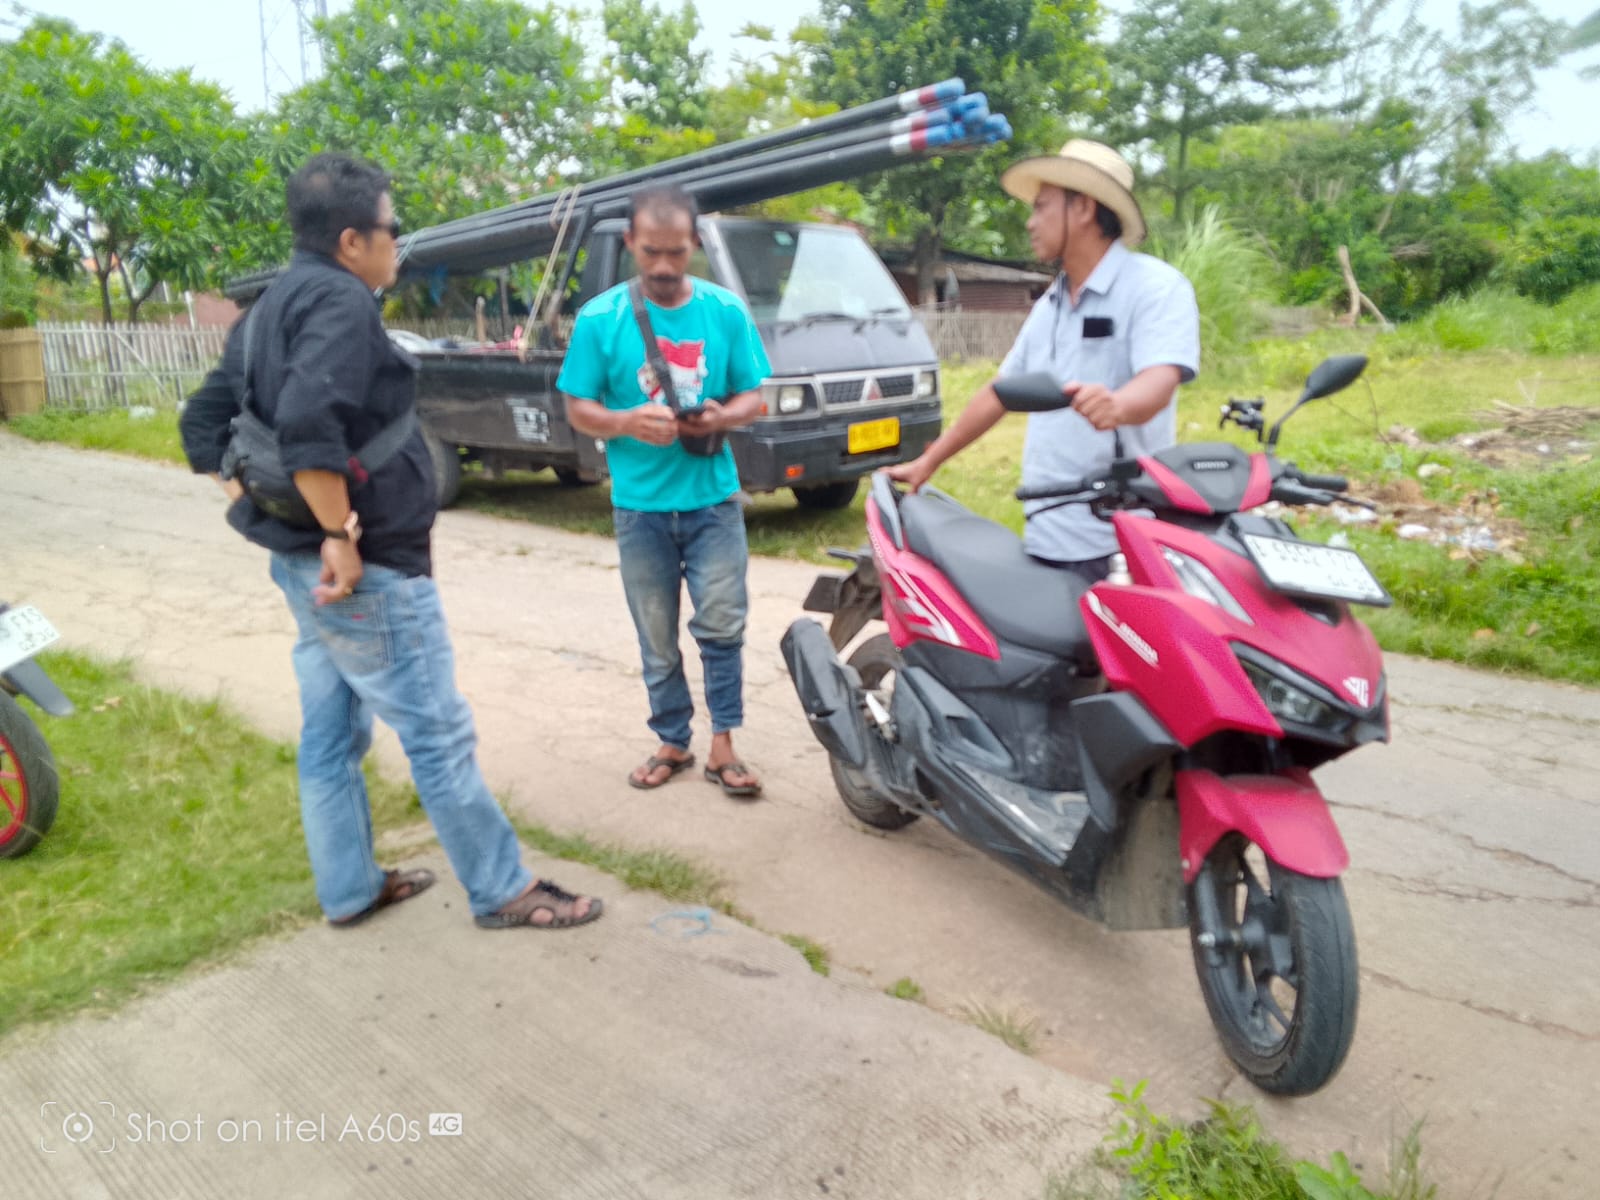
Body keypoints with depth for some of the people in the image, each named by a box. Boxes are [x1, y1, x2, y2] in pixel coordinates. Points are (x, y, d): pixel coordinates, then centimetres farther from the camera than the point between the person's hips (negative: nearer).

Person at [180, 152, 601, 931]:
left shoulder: (270, 309, 15)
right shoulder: (341, 301, -15)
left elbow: (203, 425, 16)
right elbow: (307, 424, -30)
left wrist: (262, 513, 9)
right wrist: (341, 535, -23)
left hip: (307, 565, 10)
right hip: (367, 570, -10)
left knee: (331, 734, 16)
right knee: (439, 736, -1)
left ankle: (349, 890, 29)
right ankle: (504, 892, 10)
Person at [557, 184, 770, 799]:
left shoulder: (726, 310, 1)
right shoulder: (599, 318, -2)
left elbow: (753, 397, 6)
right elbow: (578, 410, 1)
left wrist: (722, 417, -17)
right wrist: (628, 422, -21)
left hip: (712, 497, 0)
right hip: (640, 503, 0)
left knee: (722, 624, -3)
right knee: (657, 638, 9)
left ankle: (722, 745, 11)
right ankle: (672, 742, 24)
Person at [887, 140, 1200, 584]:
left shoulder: (1155, 285, -7)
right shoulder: (1050, 304, 18)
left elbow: (1159, 381, -23)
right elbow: (999, 391, 24)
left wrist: (1115, 405, -46)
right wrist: (928, 460, 23)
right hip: (1045, 536, 7)